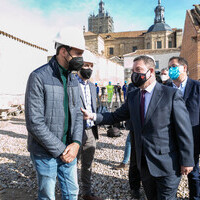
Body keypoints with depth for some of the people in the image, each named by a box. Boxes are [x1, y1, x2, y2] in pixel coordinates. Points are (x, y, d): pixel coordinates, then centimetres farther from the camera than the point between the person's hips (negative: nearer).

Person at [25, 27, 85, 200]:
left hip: (69, 149, 6)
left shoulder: (73, 80, 6)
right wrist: (60, 150, -16)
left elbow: (77, 114, 6)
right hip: (45, 153, -5)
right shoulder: (39, 77, -16)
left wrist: (76, 143, -9)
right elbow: (34, 123, -20)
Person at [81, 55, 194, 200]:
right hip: (144, 163, 5)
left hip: (167, 164, -5)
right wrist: (93, 116, -7)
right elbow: (116, 116, 7)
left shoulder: (172, 94, -12)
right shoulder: (132, 97, 5)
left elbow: (185, 131, -11)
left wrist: (187, 161, -10)